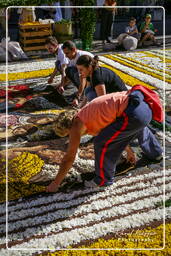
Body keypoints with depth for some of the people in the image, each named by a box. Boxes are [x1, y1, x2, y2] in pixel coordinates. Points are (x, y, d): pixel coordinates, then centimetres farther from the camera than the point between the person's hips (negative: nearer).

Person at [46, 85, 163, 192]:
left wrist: (55, 183, 17)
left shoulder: (76, 125, 3)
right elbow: (116, 131, 39)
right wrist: (129, 150, 52)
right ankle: (155, 151, 66)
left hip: (134, 113, -10)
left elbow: (69, 158, 6)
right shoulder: (88, 116, 27)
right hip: (146, 105, 10)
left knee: (102, 142, 0)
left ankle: (104, 179, 19)